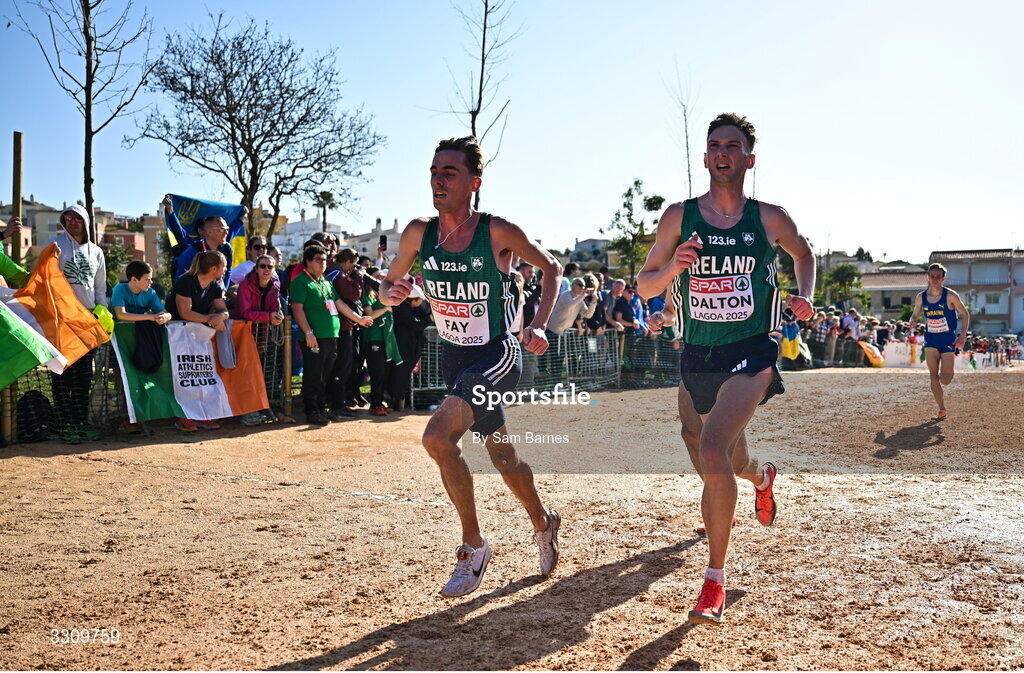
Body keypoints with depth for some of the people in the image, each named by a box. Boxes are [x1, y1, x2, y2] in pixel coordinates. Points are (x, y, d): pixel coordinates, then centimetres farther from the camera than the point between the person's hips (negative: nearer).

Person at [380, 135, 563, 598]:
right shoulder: (418, 233, -5)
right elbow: (388, 285, 8)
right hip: (453, 357, 6)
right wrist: (391, 294, -16)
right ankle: (543, 525, 44)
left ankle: (473, 547, -5)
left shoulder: (497, 232, -17)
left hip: (496, 356, -6)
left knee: (437, 437, -24)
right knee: (502, 457, 17)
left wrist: (538, 326, -15)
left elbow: (551, 268, -3)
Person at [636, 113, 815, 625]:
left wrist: (804, 296, 3)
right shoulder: (679, 216, 1)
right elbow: (644, 285, 6)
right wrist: (673, 267, -15)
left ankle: (714, 582, -13)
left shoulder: (770, 218, 0)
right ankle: (762, 477, 59)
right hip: (699, 354, 3)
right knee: (725, 459, 19)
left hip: (752, 351, -3)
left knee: (713, 449, -25)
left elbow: (803, 254, 21)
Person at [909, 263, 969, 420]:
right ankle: (942, 410, 10)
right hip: (931, 340, 3)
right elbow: (915, 315, 11)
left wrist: (962, 336, -11)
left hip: (948, 339, -3)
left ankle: (949, 370, 29)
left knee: (945, 380, -9)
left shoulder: (950, 296, -11)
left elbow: (965, 314, -3)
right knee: (933, 376, -2)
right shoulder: (921, 298, -1)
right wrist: (912, 322, -14)